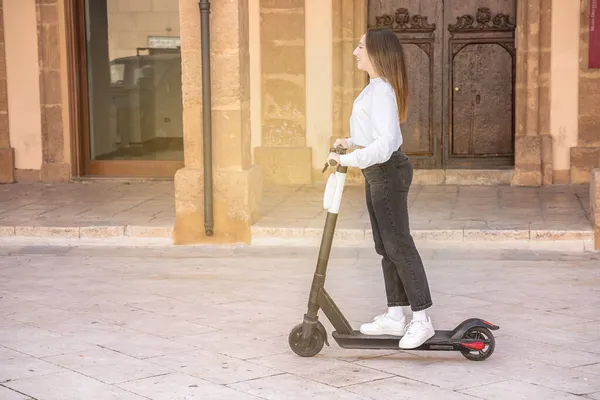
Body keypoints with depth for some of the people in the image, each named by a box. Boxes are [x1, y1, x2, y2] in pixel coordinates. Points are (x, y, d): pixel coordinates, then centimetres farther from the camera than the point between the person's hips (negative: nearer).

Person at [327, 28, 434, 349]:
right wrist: (351, 142, 7)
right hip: (377, 175, 11)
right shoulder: (377, 88, 13)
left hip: (388, 172, -11)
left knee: (398, 245, -8)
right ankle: (396, 315, 20)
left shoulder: (381, 91, -20)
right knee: (385, 247, 13)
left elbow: (385, 142, -29)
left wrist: (349, 159, -27)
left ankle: (421, 319, -4)